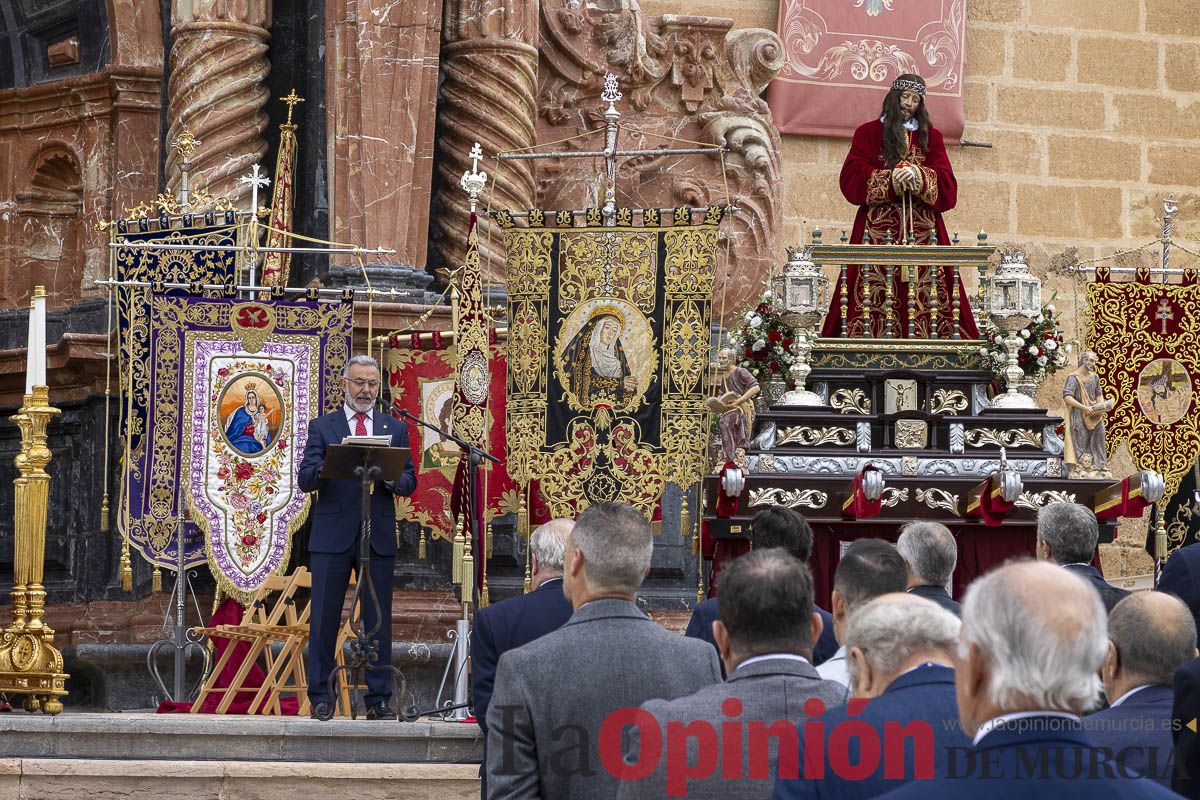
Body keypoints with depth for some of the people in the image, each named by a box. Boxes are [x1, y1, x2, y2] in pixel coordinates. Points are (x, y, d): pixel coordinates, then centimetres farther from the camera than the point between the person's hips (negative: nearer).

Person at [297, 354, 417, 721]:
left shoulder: (395, 429, 14)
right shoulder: (322, 427, 8)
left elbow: (410, 482, 7)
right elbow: (305, 480, -2)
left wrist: (392, 477, -16)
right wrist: (330, 465, -23)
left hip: (379, 538, 2)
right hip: (332, 536, -2)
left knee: (379, 620, 2)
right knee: (324, 619, -2)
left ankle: (379, 699, 6)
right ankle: (321, 698, 4)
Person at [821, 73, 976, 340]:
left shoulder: (931, 137, 17)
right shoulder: (868, 133, 11)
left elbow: (947, 184, 6)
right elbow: (851, 178, 0)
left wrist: (920, 177, -13)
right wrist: (890, 180, -13)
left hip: (923, 229, 2)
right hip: (879, 226, -2)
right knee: (877, 291, -13)